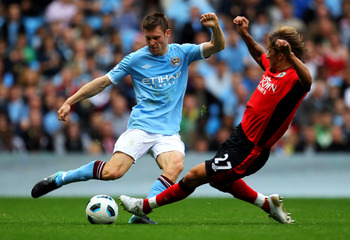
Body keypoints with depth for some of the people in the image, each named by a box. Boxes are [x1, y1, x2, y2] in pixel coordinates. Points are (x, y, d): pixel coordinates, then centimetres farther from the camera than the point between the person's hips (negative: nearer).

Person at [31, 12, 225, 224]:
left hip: (169, 133, 2)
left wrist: (216, 28, -22)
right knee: (113, 171, -20)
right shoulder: (136, 59, 3)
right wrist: (70, 102, 3)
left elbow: (217, 46, 0)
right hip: (140, 127, -2)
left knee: (175, 166, -31)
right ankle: (59, 179, 1)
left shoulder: (182, 53, 8)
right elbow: (103, 82, 7)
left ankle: (141, 214, -30)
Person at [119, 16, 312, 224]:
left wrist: (291, 55, -62)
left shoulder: (292, 79, -24)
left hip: (247, 152, -10)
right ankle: (268, 204, 41)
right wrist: (245, 35, 12)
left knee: (194, 177, -4)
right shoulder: (273, 69, 3)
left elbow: (308, 81, -49)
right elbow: (259, 55, 26)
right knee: (221, 181, 33)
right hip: (240, 137, 10)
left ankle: (146, 206, 11)